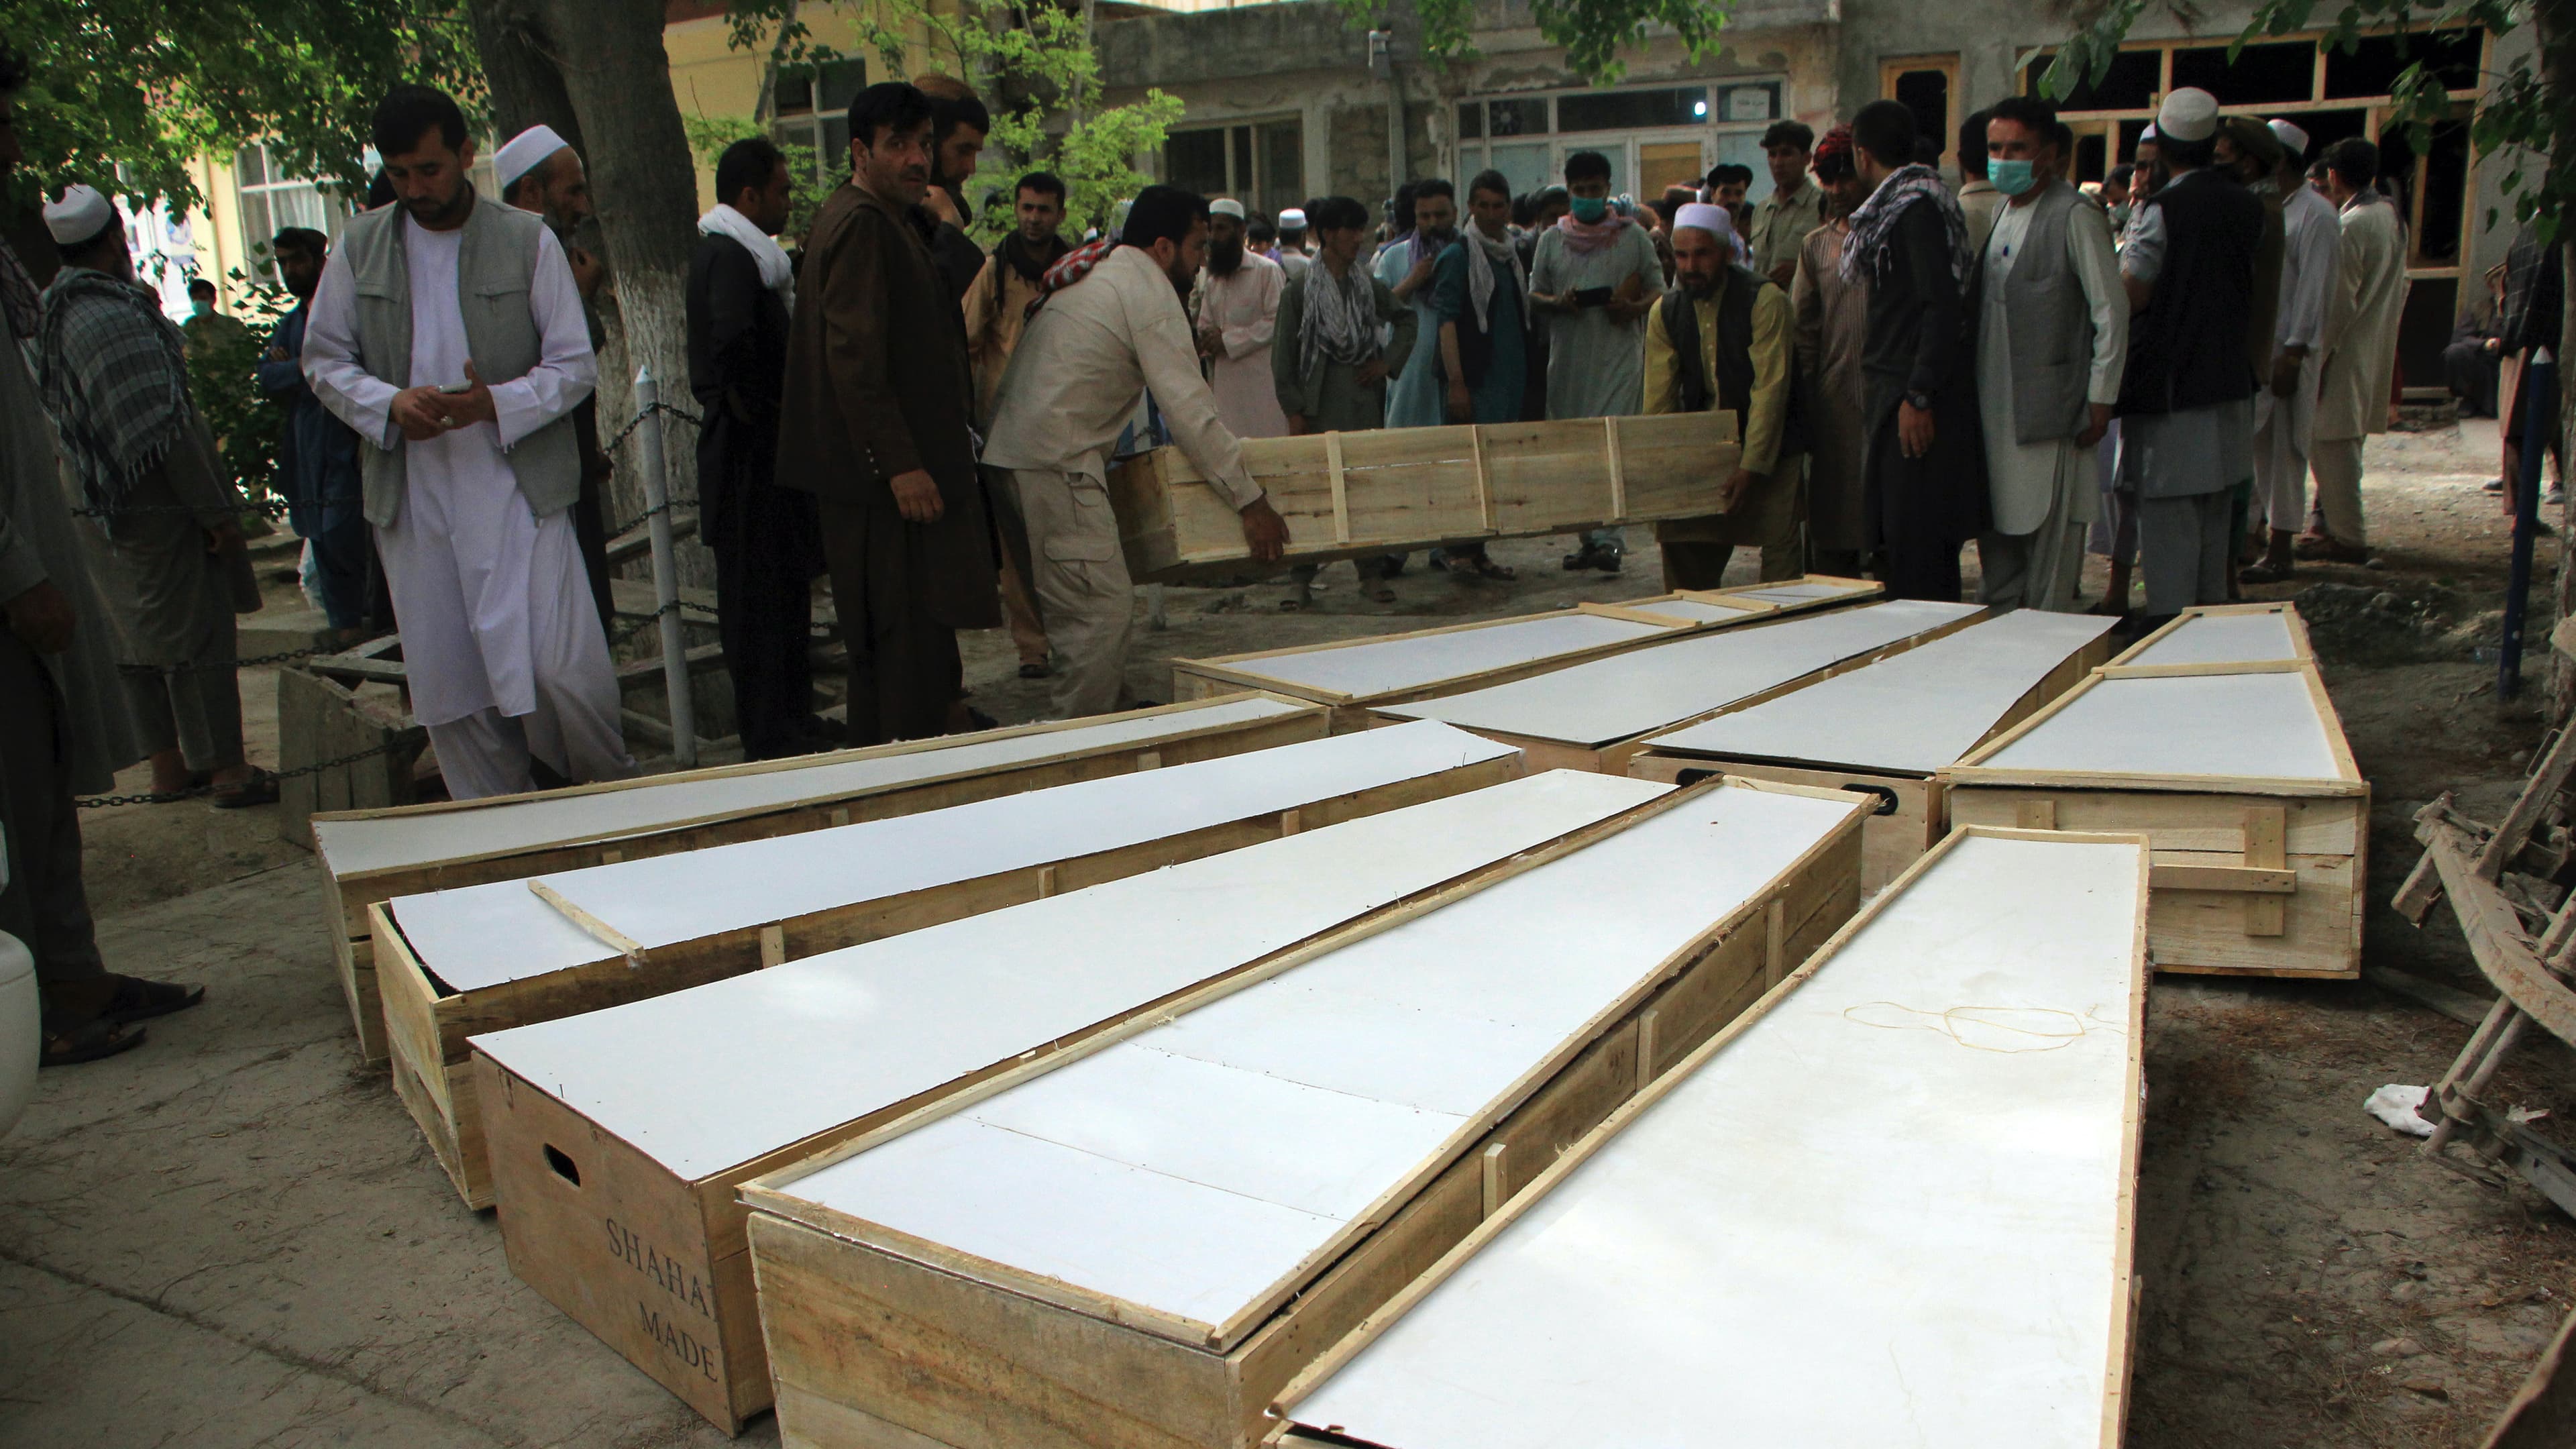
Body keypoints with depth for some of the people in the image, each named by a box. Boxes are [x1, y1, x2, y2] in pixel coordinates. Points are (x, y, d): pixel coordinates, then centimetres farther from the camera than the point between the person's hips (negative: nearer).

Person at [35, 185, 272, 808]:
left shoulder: (51, 315, 9)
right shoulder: (115, 317, -20)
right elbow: (161, 429, -22)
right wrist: (215, 509, -18)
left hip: (111, 510, 9)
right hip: (157, 504, -9)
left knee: (145, 638, 16)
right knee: (198, 637, -2)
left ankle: (169, 763, 26)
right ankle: (227, 769, 4)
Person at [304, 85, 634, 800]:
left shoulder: (528, 240, 2)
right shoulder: (360, 244, 9)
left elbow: (575, 364, 0)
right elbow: (324, 359, 12)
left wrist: (496, 404, -17)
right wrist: (390, 403, -9)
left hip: (518, 488, -3)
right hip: (412, 495, 3)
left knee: (563, 670, -9)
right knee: (449, 688, 6)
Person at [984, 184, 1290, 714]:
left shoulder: (1095, 270, 22)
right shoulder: (1149, 290, -7)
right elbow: (1189, 409, -12)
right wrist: (1249, 499, -9)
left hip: (1013, 450, 10)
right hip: (1055, 465, -10)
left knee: (1077, 606, 15)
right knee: (1105, 609, -12)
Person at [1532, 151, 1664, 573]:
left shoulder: (1633, 236, 6)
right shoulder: (1551, 240, 12)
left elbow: (1659, 290, 8)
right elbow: (1533, 296, 13)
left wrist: (1635, 308, -14)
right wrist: (1557, 302, -9)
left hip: (1619, 352, -3)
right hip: (1568, 356, 3)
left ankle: (1607, 538, -19)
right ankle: (1589, 536, 14)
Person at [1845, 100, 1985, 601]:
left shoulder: (1918, 207, -13)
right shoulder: (1895, 207, 17)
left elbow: (1943, 306, -20)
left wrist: (1919, 399, -21)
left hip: (1918, 401, -10)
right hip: (1895, 391, 10)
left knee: (1917, 546, -8)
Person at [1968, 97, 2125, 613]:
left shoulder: (2075, 217, -8)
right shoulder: (2000, 216, 15)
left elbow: (2112, 312, -9)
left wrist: (2099, 402, -11)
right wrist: (1971, 391, 13)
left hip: (2050, 415, -8)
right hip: (1993, 411, 8)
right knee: (1996, 546, 13)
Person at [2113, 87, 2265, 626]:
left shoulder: (2161, 209, -15)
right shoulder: (2246, 206, 6)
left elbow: (2132, 295, -14)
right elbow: (2249, 288, 15)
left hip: (2170, 383, -7)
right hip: (2228, 377, 7)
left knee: (2168, 506, -2)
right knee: (2215, 504, 15)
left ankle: (2168, 616, 0)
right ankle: (2211, 608, 24)